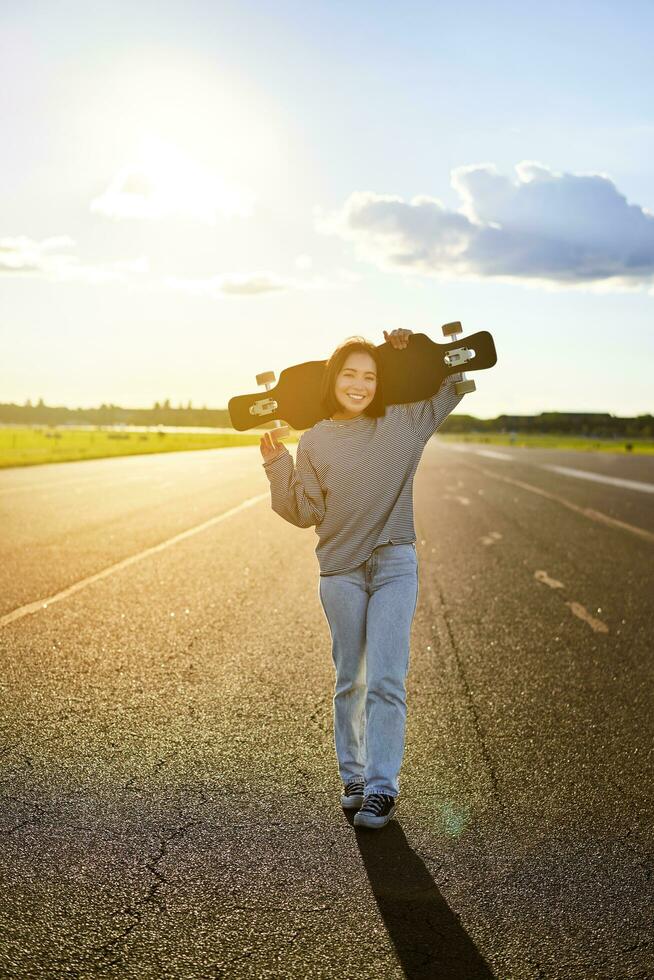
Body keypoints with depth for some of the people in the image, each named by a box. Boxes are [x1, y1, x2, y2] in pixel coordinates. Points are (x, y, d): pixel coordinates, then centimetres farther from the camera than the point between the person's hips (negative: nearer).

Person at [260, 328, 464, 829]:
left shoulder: (404, 423, 2)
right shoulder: (315, 440, 1)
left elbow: (456, 381, 14)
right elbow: (306, 514, 1)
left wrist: (417, 347, 3)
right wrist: (278, 468, -11)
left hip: (395, 566, -1)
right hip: (340, 570, 1)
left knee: (387, 681, -7)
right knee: (350, 682, 11)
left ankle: (382, 788, -1)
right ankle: (354, 776, 24)